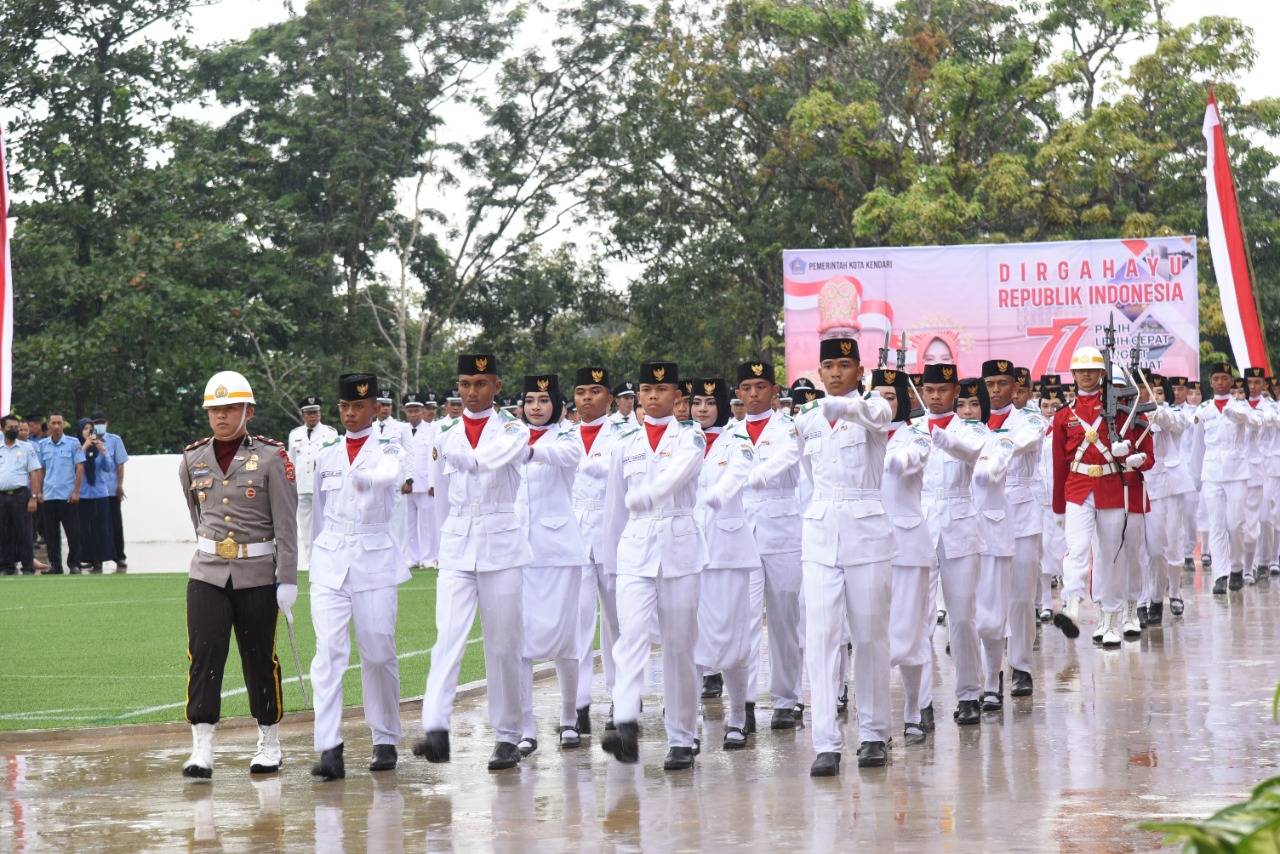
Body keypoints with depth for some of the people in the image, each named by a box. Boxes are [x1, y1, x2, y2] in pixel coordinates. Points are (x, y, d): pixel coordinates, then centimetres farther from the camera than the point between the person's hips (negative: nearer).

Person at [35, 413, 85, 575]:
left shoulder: (73, 444, -2)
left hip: (68, 496, -3)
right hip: (49, 495, 3)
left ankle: (74, 564, 4)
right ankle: (55, 564, 12)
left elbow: (80, 468, -3)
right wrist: (39, 491, 3)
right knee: (51, 533, 6)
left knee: (73, 532, -2)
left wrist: (76, 491, -10)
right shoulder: (42, 446, 8)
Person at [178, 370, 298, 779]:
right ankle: (202, 749, -9)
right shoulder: (192, 460, 5)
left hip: (258, 576, -2)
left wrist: (288, 580, -9)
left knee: (260, 659, 7)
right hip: (207, 574, 2)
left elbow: (286, 524, -6)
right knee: (204, 656, -9)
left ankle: (269, 744, 22)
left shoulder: (271, 458, -6)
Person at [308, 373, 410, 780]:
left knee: (379, 654, 1)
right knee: (328, 651, -11)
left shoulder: (388, 449, 0)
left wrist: (365, 477, -45)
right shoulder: (326, 454, 13)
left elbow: (393, 473, -25)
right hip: (330, 561, 2)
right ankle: (329, 749, -18)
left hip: (375, 559, -2)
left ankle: (385, 741, 18)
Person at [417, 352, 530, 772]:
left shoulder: (514, 431, 2)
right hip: (456, 548, 2)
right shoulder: (446, 437, 12)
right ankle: (435, 729, -25)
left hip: (501, 546, -2)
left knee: (503, 645, 1)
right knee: (448, 637, -13)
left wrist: (451, 451, -11)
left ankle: (507, 737, 9)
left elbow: (490, 459, -20)